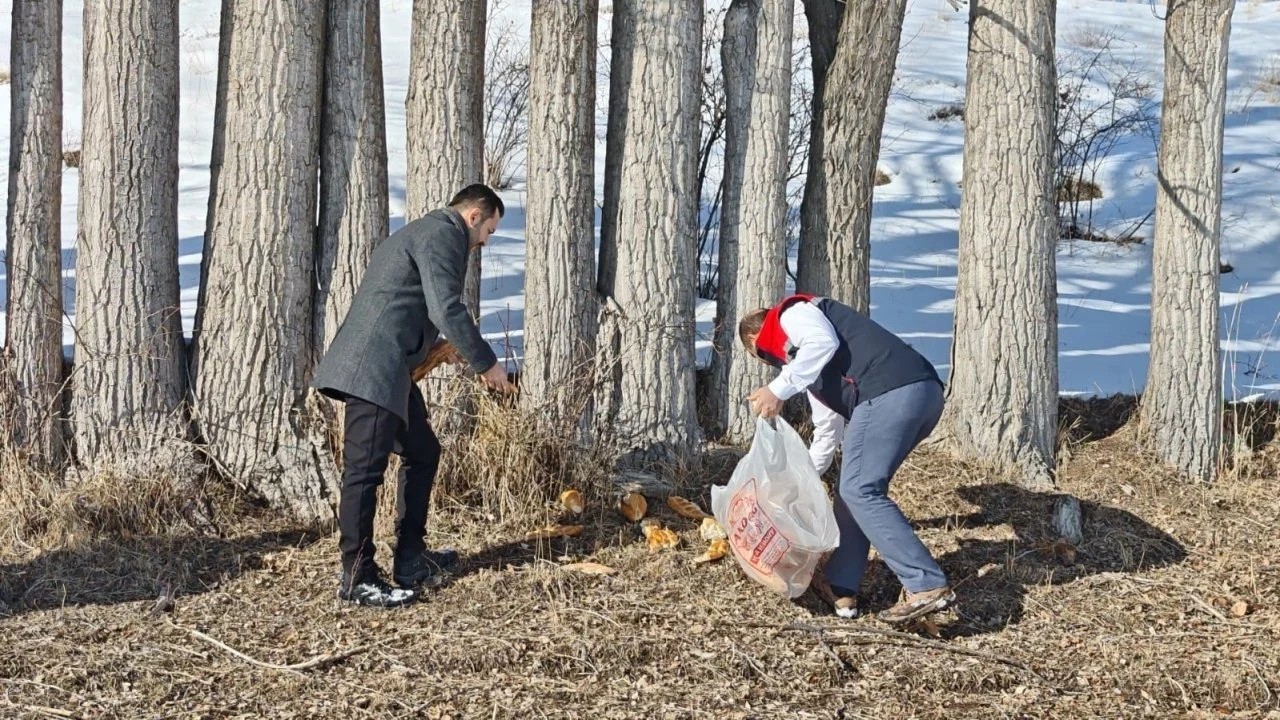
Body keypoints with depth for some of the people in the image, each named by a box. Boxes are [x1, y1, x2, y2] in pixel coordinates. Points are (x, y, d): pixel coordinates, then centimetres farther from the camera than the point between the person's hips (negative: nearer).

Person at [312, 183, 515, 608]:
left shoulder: (424, 232, 25)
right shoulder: (443, 235, -8)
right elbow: (447, 309, -17)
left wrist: (435, 345, 37)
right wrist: (486, 364, -9)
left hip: (388, 370, 11)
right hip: (374, 369, -11)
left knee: (422, 452, 18)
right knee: (365, 469, -8)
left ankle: (411, 560, 24)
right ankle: (357, 579, -5)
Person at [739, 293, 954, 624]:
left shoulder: (791, 314, 12)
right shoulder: (811, 366, 38)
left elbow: (823, 343, -11)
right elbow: (827, 431, 44)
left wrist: (778, 389, -7)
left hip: (890, 393, -10)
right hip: (924, 393, 10)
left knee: (860, 491, -10)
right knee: (855, 488, 17)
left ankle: (928, 587, -17)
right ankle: (841, 588, 18)